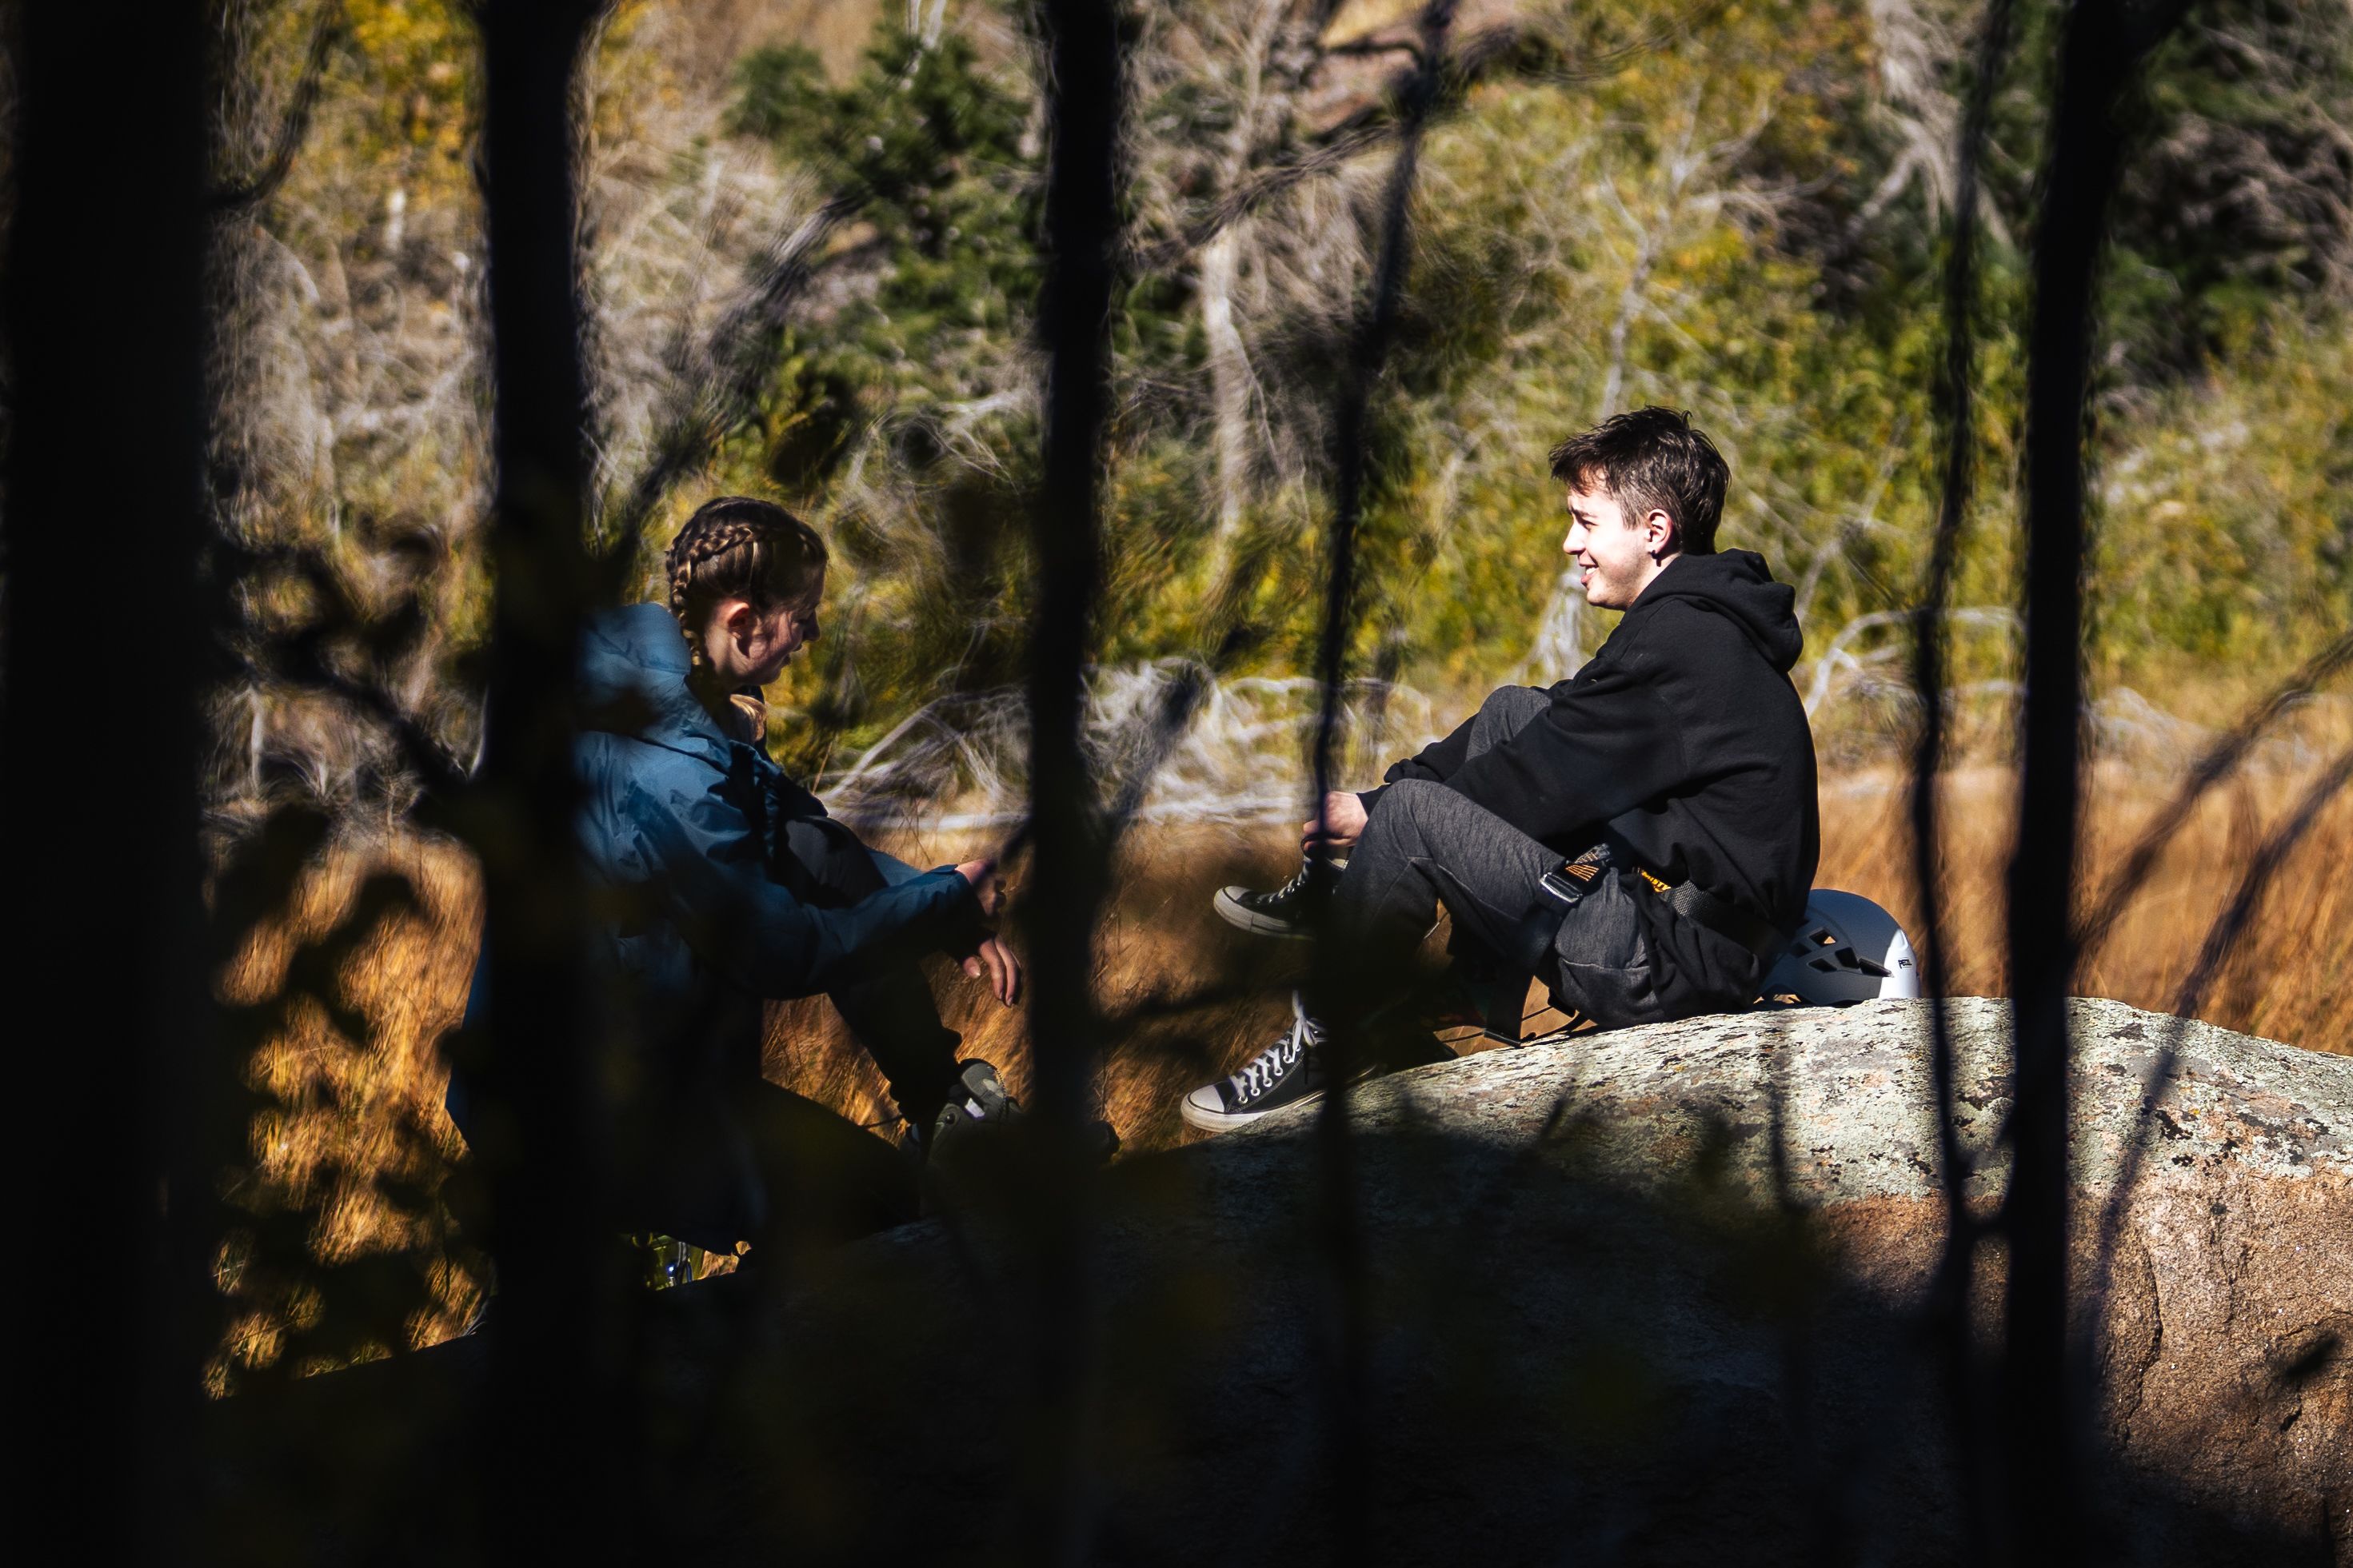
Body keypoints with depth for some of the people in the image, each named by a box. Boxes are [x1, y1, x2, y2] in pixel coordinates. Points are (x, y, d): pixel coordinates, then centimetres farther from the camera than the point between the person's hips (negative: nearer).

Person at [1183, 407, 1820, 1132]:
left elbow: (1544, 782, -15)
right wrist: (1384, 792, 11)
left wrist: (1372, 811, -2)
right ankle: (1323, 894, 20)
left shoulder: (1681, 639, -18)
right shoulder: (1702, 624, 14)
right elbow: (1556, 742, 19)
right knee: (1515, 710, 18)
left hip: (1674, 967, -11)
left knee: (1414, 814, -15)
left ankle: (1313, 1048, 0)